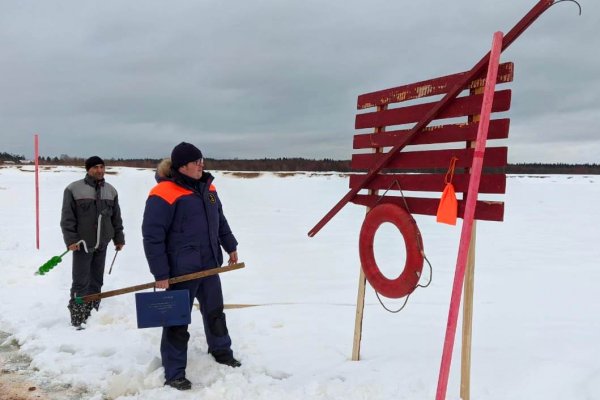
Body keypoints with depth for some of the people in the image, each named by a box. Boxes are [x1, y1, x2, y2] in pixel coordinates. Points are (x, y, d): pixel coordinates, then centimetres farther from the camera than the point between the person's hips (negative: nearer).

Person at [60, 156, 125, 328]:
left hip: (102, 243, 5)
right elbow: (67, 217, -7)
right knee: (81, 282, -4)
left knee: (96, 281, 12)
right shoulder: (74, 189, -6)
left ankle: (92, 315, 22)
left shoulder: (111, 190, 10)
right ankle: (77, 318, 5)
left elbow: (116, 217, 15)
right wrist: (71, 239, -13)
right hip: (82, 243, -5)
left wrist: (119, 238, 14)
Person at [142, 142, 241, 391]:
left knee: (215, 311, 22)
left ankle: (221, 351, 44)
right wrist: (160, 274, -20)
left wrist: (230, 246, 20)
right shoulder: (163, 194, -18)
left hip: (209, 266, 8)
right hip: (180, 272, -7)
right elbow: (152, 236, -19)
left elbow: (220, 219, 19)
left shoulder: (207, 187, 6)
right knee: (178, 321, 4)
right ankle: (174, 374, 18)